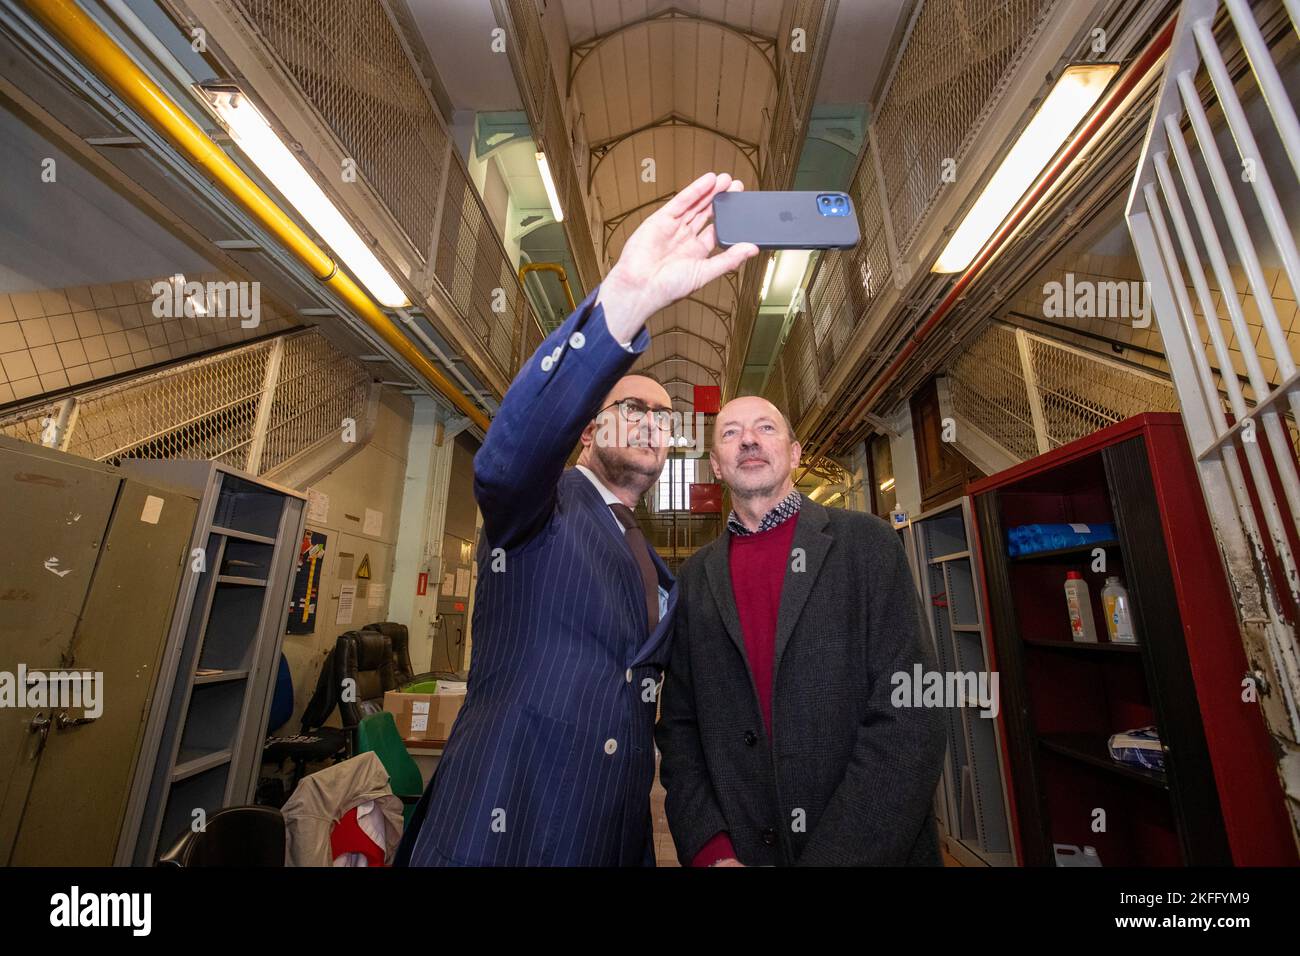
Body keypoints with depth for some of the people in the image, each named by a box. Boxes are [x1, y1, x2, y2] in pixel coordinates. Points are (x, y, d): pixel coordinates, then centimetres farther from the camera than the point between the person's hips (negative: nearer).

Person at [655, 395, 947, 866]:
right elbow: (679, 725, 2)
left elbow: (910, 718, -14)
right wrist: (711, 851, -10)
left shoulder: (866, 542, -8)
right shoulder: (694, 577, 0)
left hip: (877, 848, -1)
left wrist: (832, 855, -18)